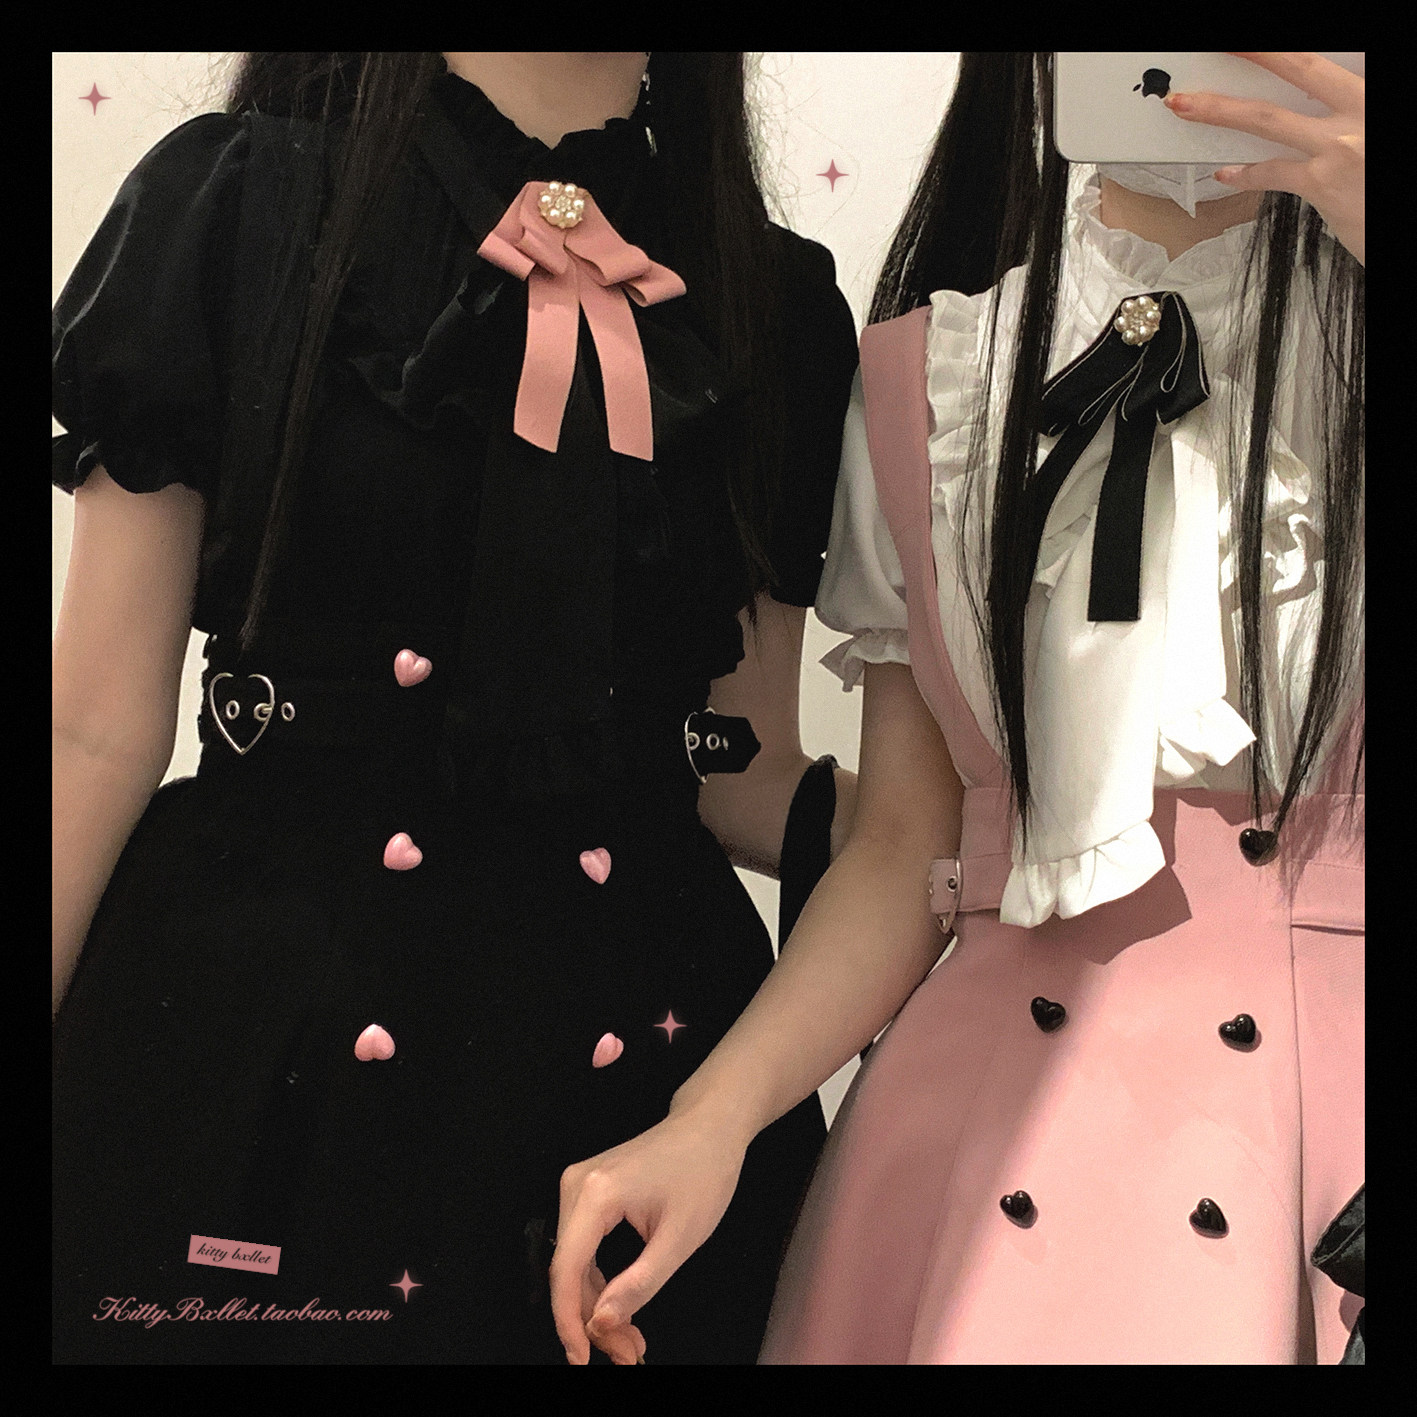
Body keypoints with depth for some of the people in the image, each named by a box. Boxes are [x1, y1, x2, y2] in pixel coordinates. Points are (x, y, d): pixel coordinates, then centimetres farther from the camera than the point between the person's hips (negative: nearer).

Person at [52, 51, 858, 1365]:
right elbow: (97, 731, -5)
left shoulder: (779, 300, 6)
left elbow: (747, 780, 8)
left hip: (638, 1065, 3)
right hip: (260, 1059, -2)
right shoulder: (236, 200, -2)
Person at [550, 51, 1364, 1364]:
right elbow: (902, 842, 7)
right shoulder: (924, 374, 6)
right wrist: (716, 1112, -9)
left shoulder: (1346, 322, -1)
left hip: (1333, 1110, -1)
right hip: (987, 1114, 2)